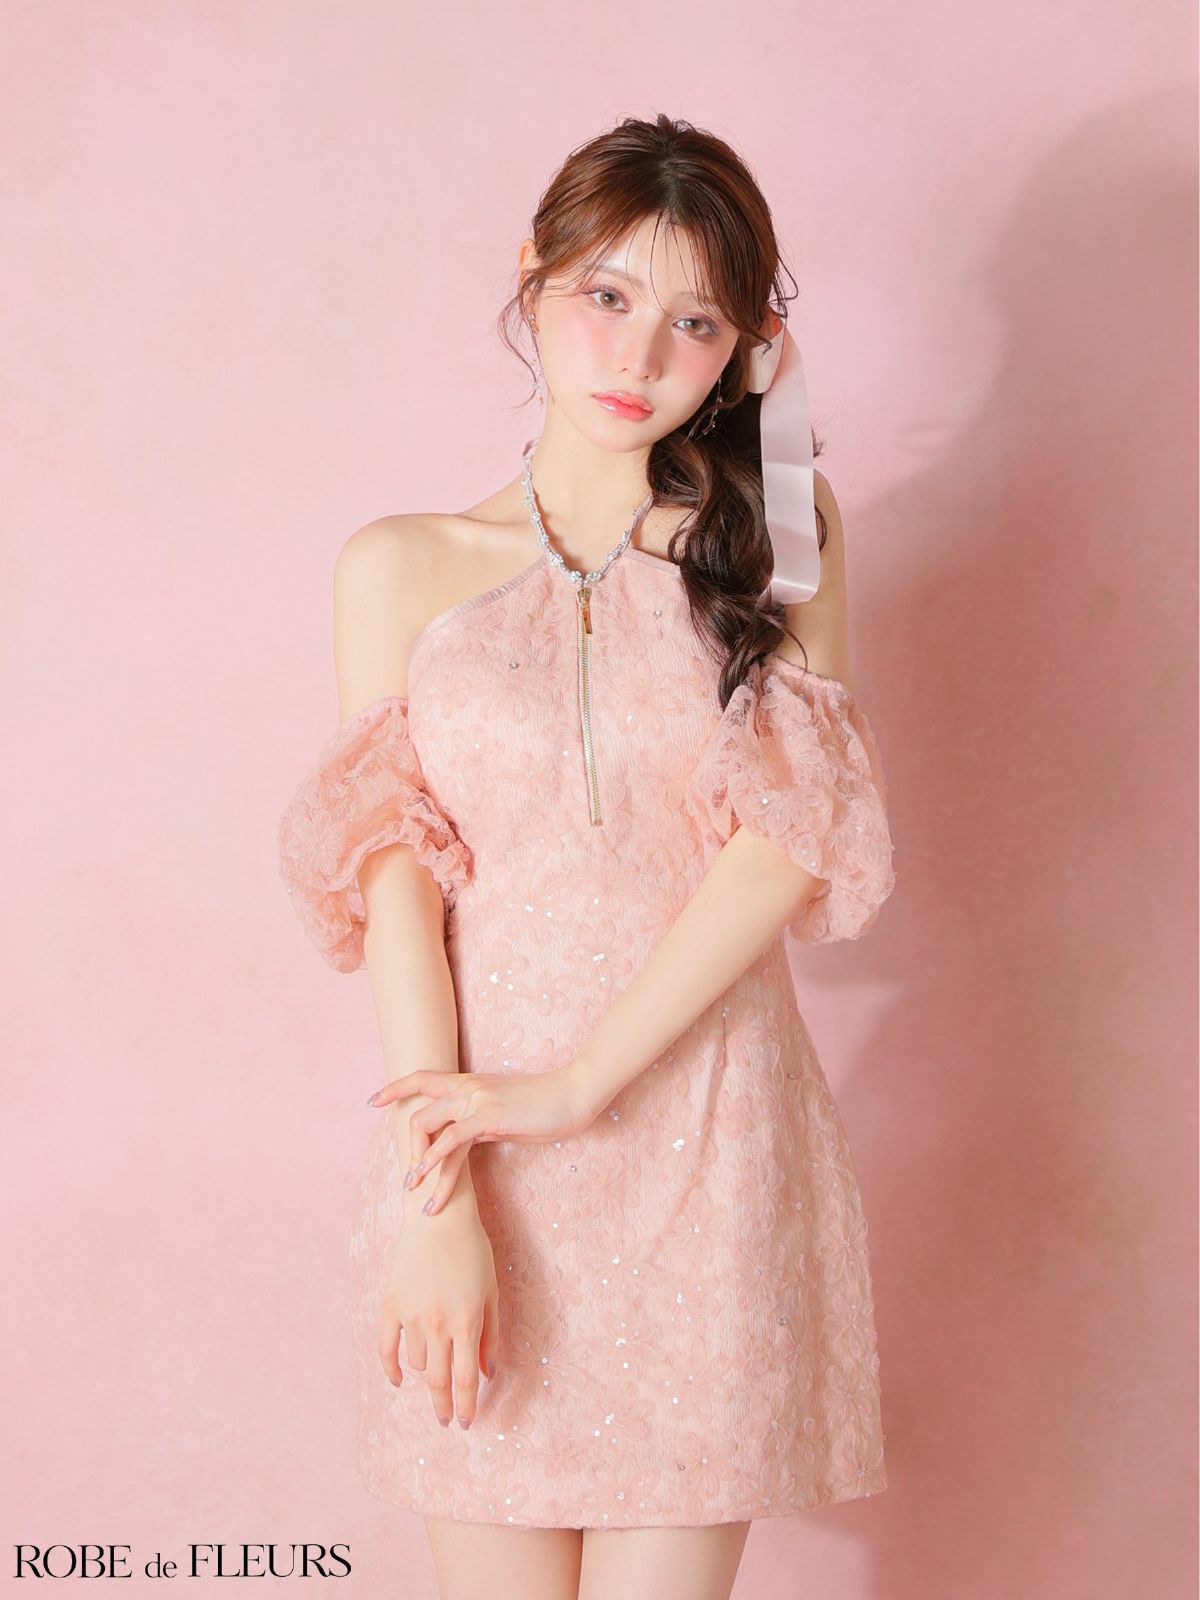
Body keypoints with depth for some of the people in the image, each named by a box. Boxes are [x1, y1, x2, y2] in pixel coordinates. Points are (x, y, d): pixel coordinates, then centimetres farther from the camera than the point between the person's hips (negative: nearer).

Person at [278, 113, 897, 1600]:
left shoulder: (778, 529, 5)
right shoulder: (403, 567, 5)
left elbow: (797, 834, -5)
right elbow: (395, 870, -3)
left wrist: (570, 1085, -13)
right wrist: (440, 1200, -13)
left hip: (703, 1136, 0)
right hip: (473, 1129, 0)